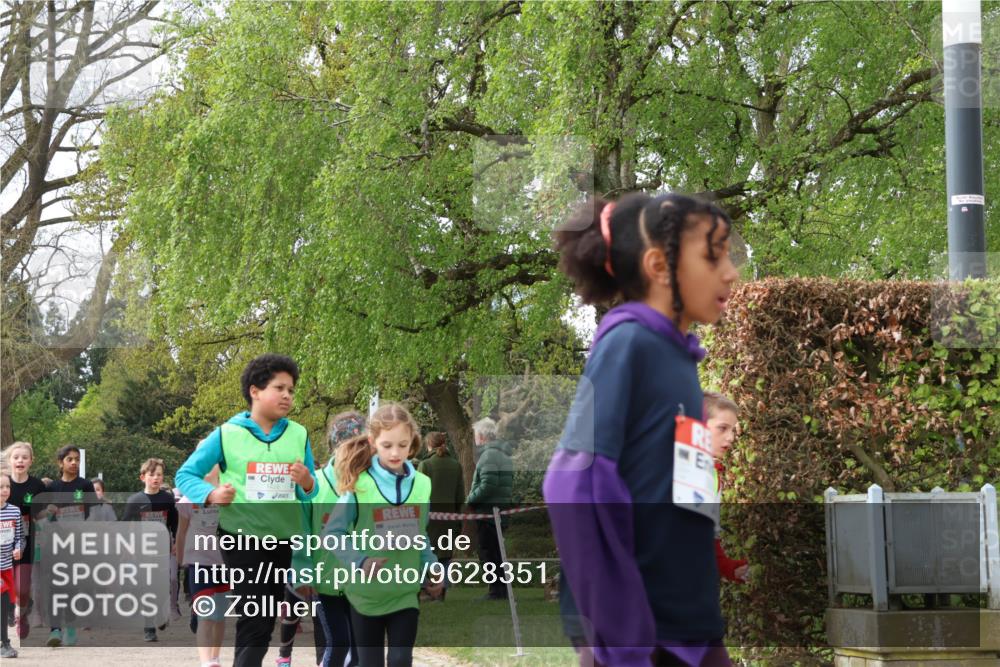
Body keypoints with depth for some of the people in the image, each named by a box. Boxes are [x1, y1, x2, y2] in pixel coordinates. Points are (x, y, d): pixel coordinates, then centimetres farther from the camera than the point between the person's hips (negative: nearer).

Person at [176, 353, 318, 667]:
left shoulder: (299, 435, 3)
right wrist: (211, 494, -20)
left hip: (283, 538, 4)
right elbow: (185, 475, -1)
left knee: (267, 622, 13)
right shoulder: (227, 434, -6)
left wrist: (307, 484, -15)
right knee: (254, 621, -11)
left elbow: (310, 492, 9)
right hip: (241, 535, -4)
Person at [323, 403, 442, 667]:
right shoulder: (359, 485, -11)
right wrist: (360, 562, -25)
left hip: (406, 591, 2)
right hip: (366, 591, -2)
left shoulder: (421, 484, 1)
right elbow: (332, 533, -11)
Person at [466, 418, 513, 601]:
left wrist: (471, 499, -10)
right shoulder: (503, 454, 17)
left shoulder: (489, 455, -15)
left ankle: (496, 590, -6)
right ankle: (501, 589, 18)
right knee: (496, 552, 15)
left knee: (488, 553, -5)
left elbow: (488, 485, -24)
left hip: (488, 510, -10)